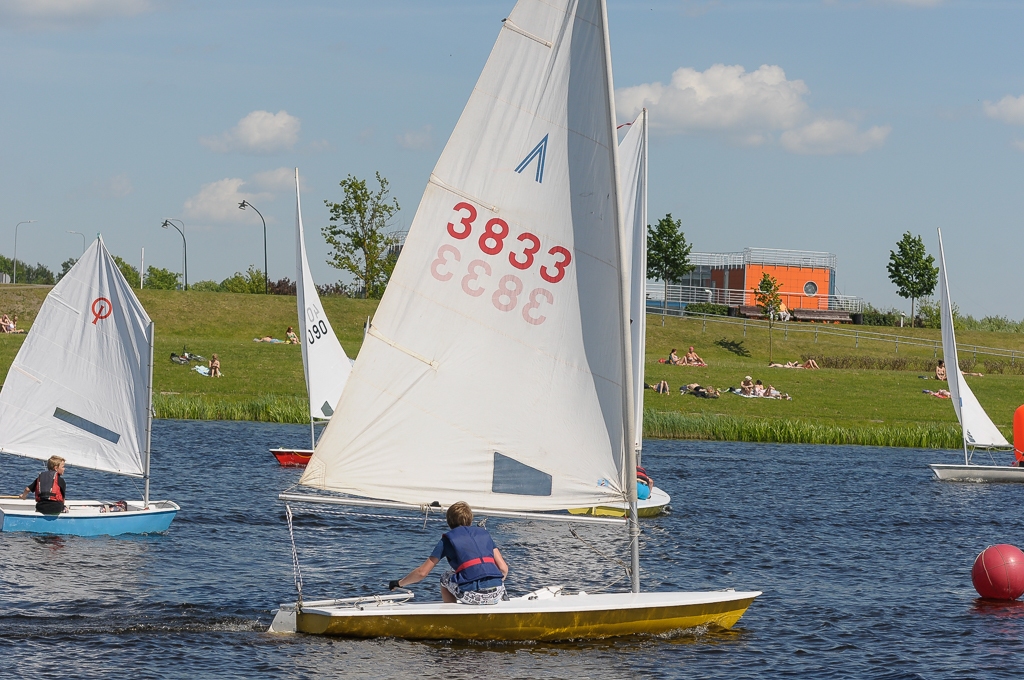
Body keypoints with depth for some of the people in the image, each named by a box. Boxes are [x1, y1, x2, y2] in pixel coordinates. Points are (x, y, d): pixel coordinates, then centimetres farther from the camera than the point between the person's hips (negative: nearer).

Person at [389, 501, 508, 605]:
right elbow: (504, 568, 15)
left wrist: (399, 583, 25)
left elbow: (422, 572, 10)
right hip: (496, 594, 3)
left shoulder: (448, 539, 12)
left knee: (445, 579, 27)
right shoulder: (484, 533, 21)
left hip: (471, 596, -3)